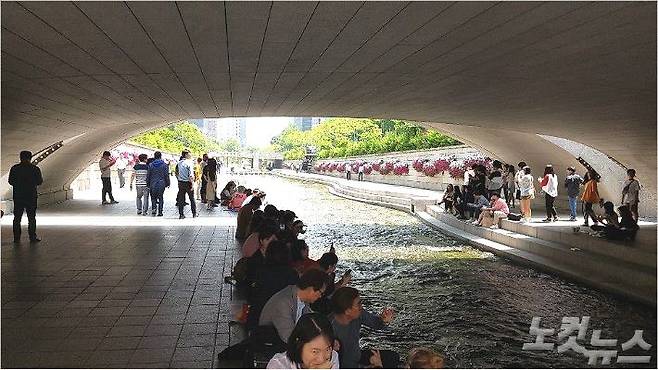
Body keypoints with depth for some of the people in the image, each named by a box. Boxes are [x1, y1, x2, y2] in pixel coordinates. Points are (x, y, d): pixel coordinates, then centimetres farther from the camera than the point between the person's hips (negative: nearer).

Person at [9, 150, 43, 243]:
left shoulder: (14, 169, 0)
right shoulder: (35, 169, -7)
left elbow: (10, 181, 3)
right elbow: (39, 182, -2)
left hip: (18, 196, 2)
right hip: (31, 196, -2)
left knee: (17, 218, 8)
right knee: (31, 217, 5)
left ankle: (17, 238, 9)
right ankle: (33, 237, 5)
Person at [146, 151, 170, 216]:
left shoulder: (151, 165, 1)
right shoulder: (164, 165, -4)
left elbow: (148, 175, 4)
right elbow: (167, 175, -3)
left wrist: (148, 184, 12)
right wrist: (168, 183, 5)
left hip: (153, 184, 1)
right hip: (161, 184, -1)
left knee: (153, 197, 13)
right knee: (161, 198, 6)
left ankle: (153, 208, -9)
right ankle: (160, 212, 5)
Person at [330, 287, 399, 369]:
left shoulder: (358, 314, -15)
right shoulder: (332, 329, -33)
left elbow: (375, 323, 1)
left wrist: (384, 320, -23)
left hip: (357, 356, 7)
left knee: (394, 357, 7)